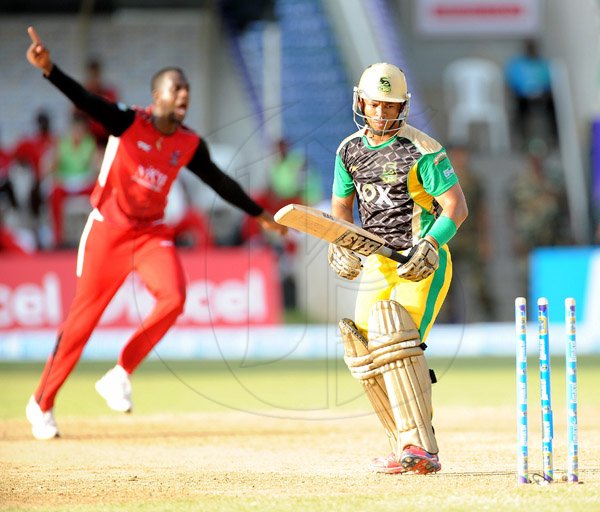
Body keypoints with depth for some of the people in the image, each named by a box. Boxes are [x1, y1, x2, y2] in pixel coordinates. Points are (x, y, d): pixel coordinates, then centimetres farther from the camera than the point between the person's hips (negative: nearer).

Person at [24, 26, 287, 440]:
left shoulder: (189, 144, 2)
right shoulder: (128, 123, -11)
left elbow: (220, 181, 14)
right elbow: (86, 100, -25)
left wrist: (259, 215, 18)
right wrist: (49, 69, -41)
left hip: (152, 232, 4)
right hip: (108, 229, -4)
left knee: (173, 297, -20)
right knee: (84, 317, 0)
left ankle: (120, 375, -2)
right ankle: (41, 404, 14)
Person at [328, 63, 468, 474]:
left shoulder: (422, 150, -12)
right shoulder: (349, 150, 8)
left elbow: (456, 206, -14)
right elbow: (342, 204, 22)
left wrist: (429, 244, -27)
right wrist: (342, 244, 4)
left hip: (424, 263, -7)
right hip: (378, 263, 7)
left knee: (396, 338, -25)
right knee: (365, 349, -3)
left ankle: (421, 448, -27)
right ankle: (409, 447, 7)